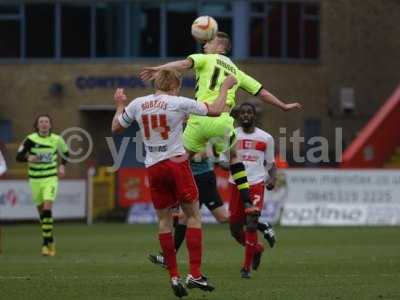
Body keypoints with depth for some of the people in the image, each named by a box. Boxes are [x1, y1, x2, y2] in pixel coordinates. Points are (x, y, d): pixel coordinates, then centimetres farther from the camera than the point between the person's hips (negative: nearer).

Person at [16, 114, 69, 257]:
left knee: (47, 209, -18)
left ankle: (46, 243, -18)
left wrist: (62, 166, 6)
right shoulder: (31, 139, -6)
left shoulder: (56, 140, -1)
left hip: (51, 179, -1)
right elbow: (18, 156, -9)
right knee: (41, 211, 10)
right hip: (35, 180, 1)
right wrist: (28, 157, -29)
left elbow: (65, 152, 19)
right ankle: (51, 240, 31)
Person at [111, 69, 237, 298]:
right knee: (193, 214, 3)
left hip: (153, 167, 4)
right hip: (177, 163, -4)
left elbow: (116, 127, 19)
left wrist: (120, 105, 36)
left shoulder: (137, 104, 5)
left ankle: (174, 277, 6)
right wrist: (225, 87, 15)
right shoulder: (178, 103, -5)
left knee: (164, 220, 9)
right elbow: (215, 111, 0)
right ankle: (195, 274, -6)